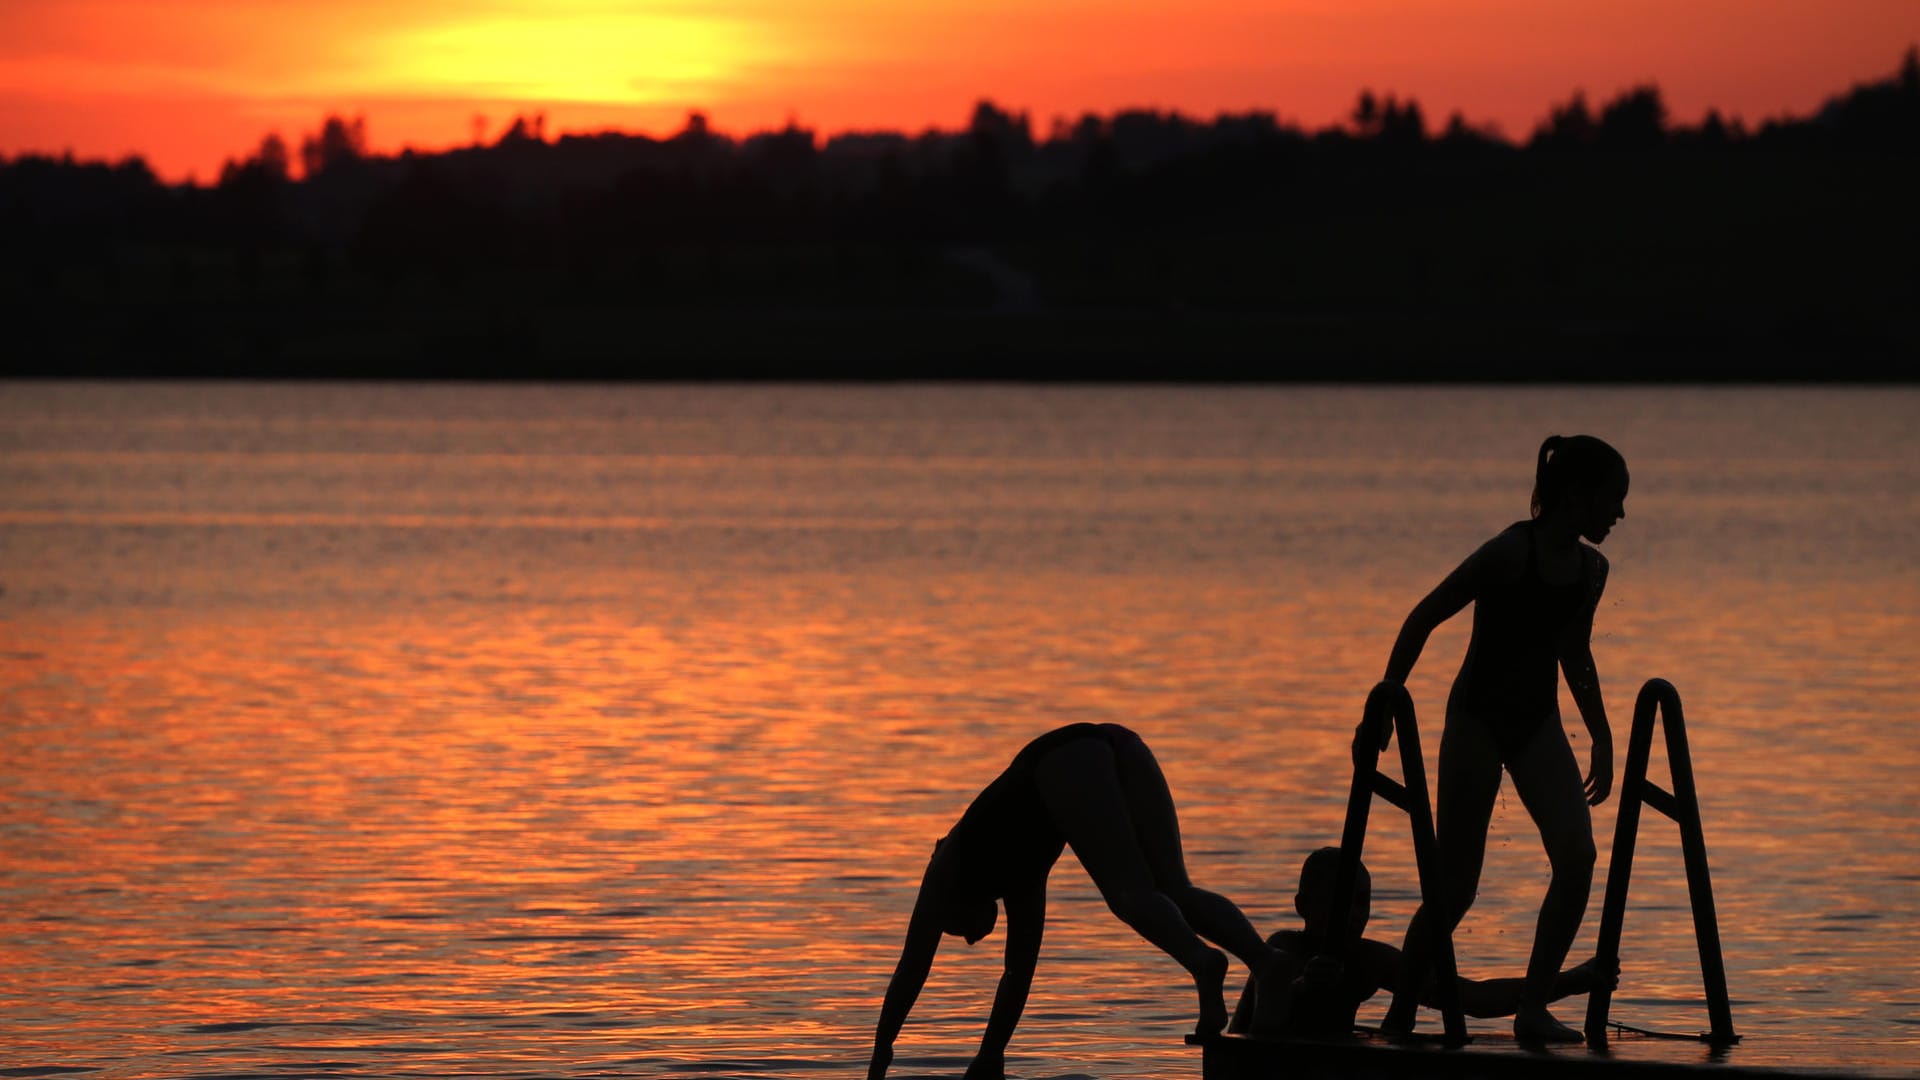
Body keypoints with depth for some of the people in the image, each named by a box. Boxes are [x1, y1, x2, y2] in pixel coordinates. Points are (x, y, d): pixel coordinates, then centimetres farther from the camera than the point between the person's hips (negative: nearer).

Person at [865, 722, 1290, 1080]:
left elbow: (912, 968, 30)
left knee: (1131, 893, -15)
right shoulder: (1016, 875, 40)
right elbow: (1019, 971, 46)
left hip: (1064, 761, -5)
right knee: (1175, 892, -3)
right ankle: (1266, 959, -28)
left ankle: (1203, 962, -43)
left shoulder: (947, 869, 28)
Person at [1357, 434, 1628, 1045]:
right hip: (1477, 720, -6)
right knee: (1456, 887, -5)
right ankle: (1398, 1015, 13)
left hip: (1537, 724, 6)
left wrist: (1602, 739, 24)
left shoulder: (1590, 570, 5)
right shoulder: (1511, 553, -17)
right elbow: (1424, 618, -12)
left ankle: (1533, 1007, -10)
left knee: (1577, 856, -15)